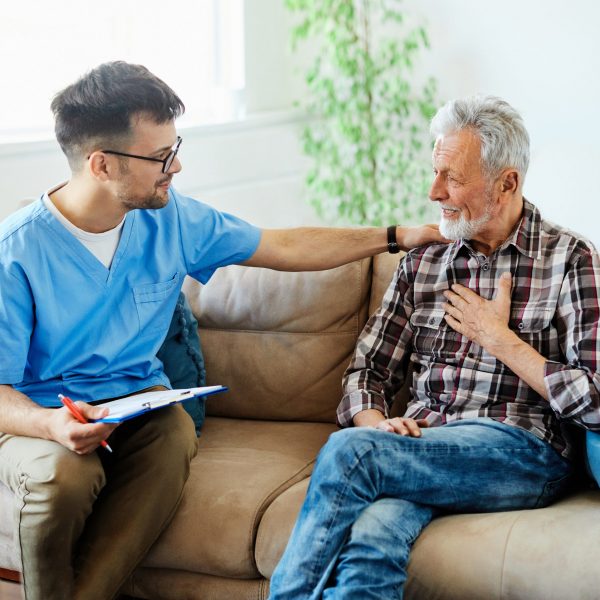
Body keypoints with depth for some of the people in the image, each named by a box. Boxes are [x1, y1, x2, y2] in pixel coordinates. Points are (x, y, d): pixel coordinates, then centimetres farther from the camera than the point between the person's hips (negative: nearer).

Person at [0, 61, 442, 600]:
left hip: (139, 400, 3)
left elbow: (285, 248, 12)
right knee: (63, 473, -38)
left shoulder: (173, 220, 1)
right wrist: (50, 424, -35)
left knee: (175, 440, -33)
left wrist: (395, 238, 10)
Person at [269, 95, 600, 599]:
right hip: (419, 445, 3)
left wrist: (501, 340, -2)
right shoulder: (422, 261, 19)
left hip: (522, 451, -3)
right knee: (372, 540, -34)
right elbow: (368, 370, 17)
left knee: (348, 450, -29)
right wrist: (376, 424, -5)